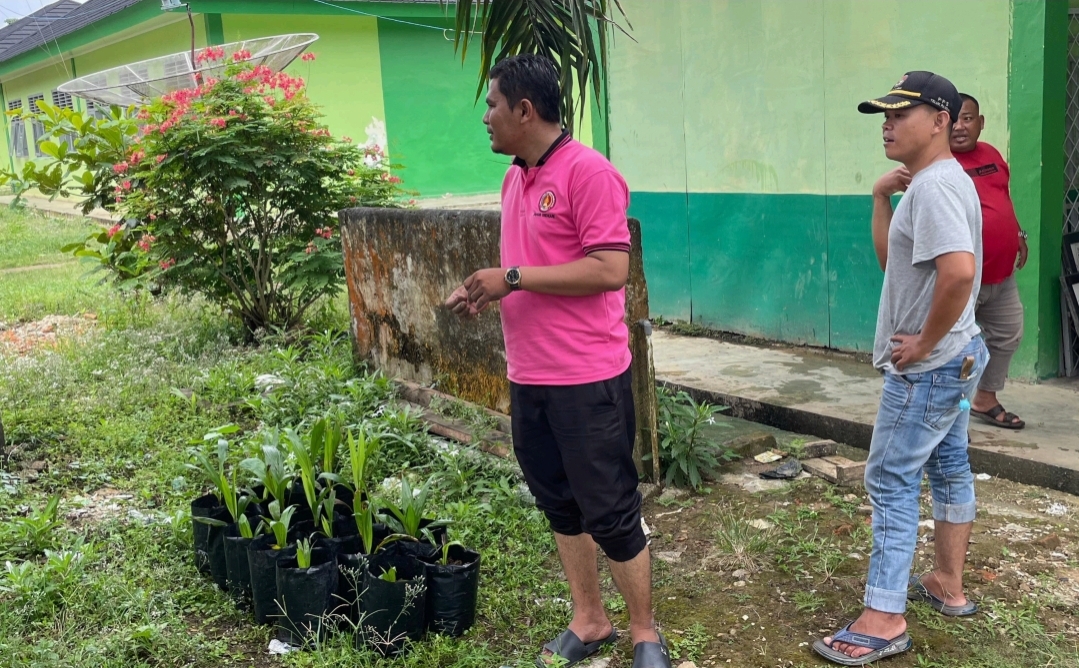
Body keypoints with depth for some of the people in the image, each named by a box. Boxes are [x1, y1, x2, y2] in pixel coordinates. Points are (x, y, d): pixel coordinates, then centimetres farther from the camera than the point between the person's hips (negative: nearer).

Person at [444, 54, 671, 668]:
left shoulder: (589, 172, -15)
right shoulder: (515, 178, 12)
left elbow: (610, 271, -22)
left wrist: (512, 278, -19)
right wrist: (487, 291, 3)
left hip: (587, 379, -8)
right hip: (528, 378, 8)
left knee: (611, 512, 3)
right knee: (560, 506, 17)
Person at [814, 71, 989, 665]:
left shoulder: (934, 186, -21)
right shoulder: (937, 182, 12)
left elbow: (959, 270, -36)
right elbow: (891, 260, 15)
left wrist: (924, 343, -24)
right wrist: (881, 198, 4)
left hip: (926, 368, -11)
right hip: (958, 356, 11)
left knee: (890, 481, -5)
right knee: (948, 467, 18)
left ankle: (884, 619, 2)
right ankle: (949, 586, 32)